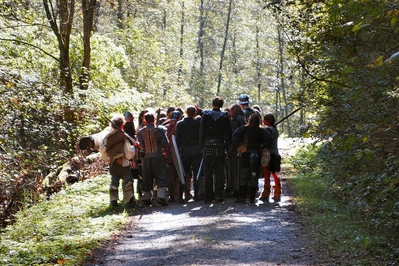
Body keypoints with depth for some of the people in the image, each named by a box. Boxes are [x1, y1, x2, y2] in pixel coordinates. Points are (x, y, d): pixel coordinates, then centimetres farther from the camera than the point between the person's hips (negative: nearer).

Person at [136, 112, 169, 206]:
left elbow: (139, 145, -7)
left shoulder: (141, 131, 0)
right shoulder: (159, 130, -7)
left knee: (147, 179, 13)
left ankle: (146, 198, 19)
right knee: (161, 178, -1)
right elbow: (165, 144, -8)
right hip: (158, 157, -3)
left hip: (146, 158, 3)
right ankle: (161, 196, -14)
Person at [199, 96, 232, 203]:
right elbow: (228, 134, -1)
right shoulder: (225, 116, 0)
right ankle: (218, 194, 0)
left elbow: (201, 131, -1)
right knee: (219, 172, 5)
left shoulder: (205, 115, 0)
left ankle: (208, 196, 3)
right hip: (220, 147, 0)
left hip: (208, 147, 0)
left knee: (208, 173, 4)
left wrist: (202, 146, 5)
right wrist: (227, 147, 6)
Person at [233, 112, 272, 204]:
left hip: (245, 155, -1)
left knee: (243, 178, 5)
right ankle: (252, 198, 7)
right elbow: (269, 139, -13)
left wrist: (240, 144, -4)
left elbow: (235, 136, -15)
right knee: (254, 179, 7)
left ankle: (242, 197, -1)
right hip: (257, 155, 1)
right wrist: (261, 146, -2)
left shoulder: (244, 129, -3)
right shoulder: (261, 131, -1)